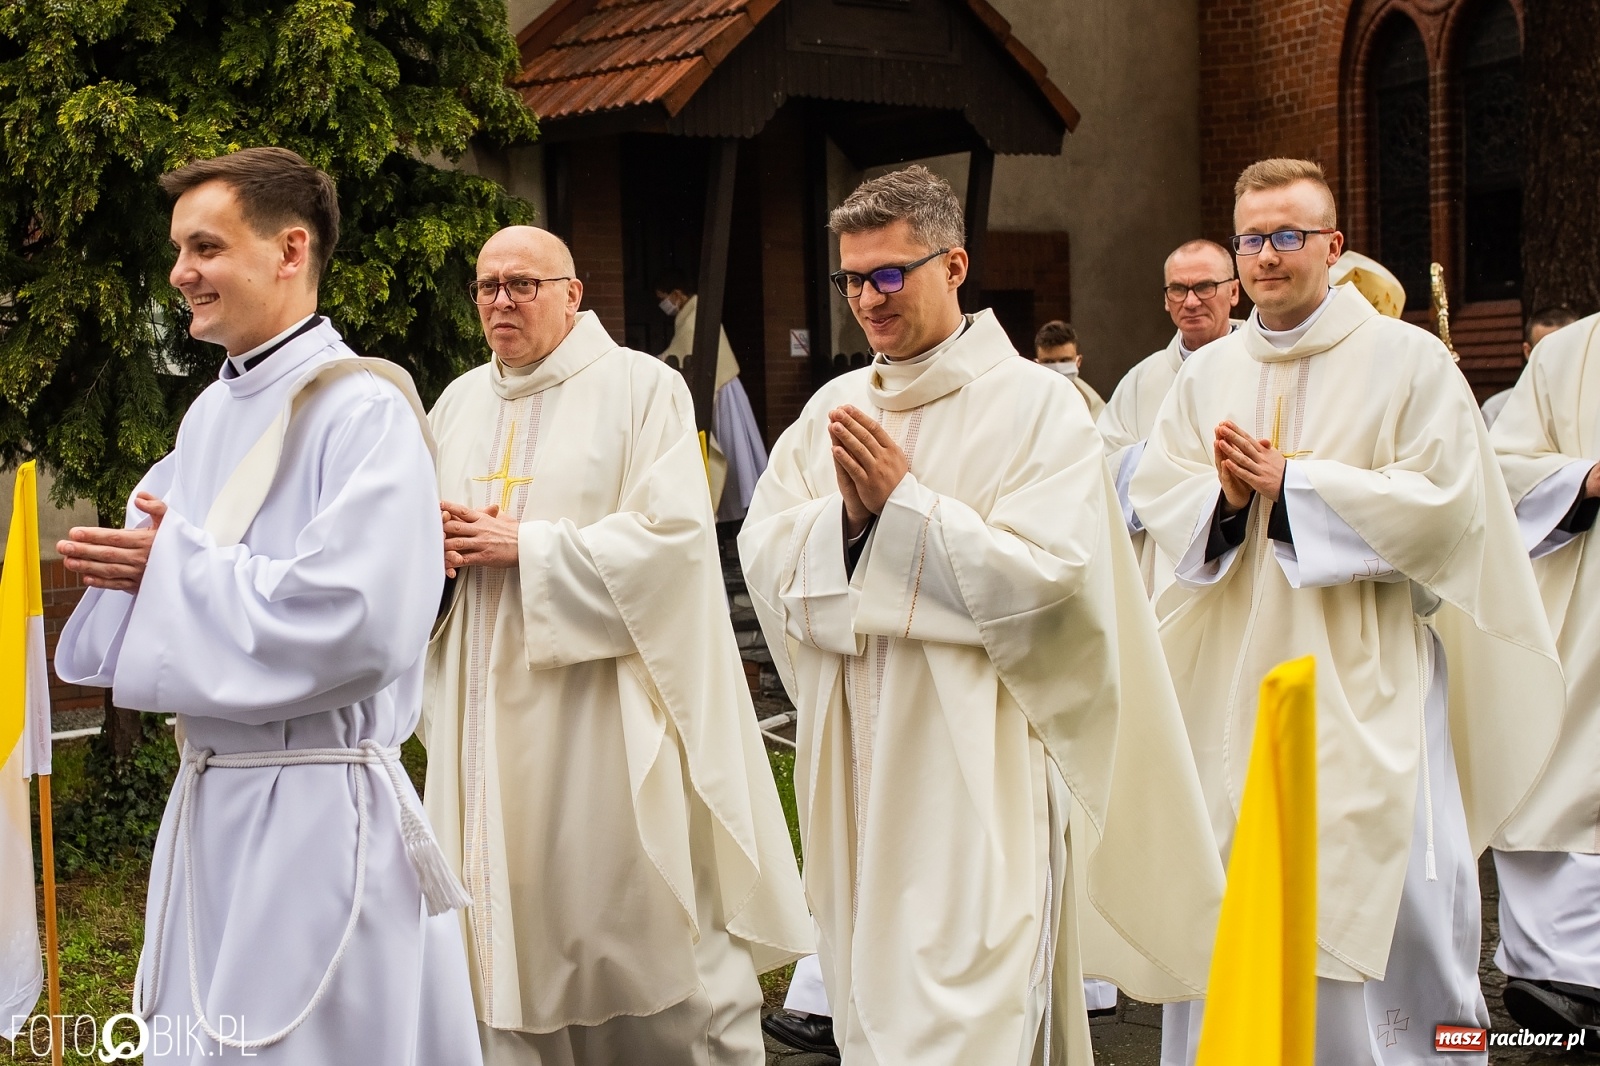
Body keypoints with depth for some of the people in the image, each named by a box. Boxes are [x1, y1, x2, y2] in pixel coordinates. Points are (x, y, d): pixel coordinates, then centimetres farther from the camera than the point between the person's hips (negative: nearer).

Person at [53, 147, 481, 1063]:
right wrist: (122, 566, -5)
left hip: (317, 811, -8)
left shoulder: (364, 411, -14)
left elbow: (352, 621, -24)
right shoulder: (211, 414, 12)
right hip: (209, 804, 8)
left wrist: (174, 569, -16)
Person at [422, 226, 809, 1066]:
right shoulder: (458, 404, 13)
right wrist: (431, 547, -7)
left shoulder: (641, 389, -5)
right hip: (491, 713, 5)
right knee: (512, 911, 8)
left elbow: (674, 535, -14)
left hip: (602, 710, -5)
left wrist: (524, 547, -16)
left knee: (638, 920, 0)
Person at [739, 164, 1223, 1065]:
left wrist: (903, 500, -14)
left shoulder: (1036, 403, -5)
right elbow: (763, 558, 6)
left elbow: (1045, 579, -15)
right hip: (855, 758, 6)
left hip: (975, 765, -6)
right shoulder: (833, 409, 12)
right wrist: (846, 512, -12)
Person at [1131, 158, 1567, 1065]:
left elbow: (1444, 504, -12)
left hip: (1361, 685, -4)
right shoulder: (1209, 372, 11)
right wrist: (1224, 495, -15)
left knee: (1373, 906, -2)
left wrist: (1290, 482, -15)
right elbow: (1157, 493, 7)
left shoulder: (1410, 360, -3)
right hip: (1234, 677, 4)